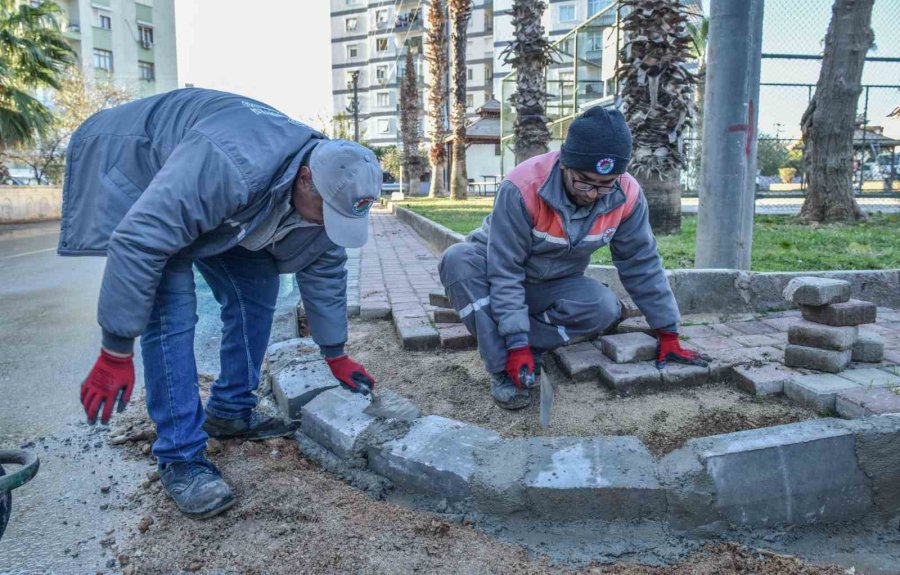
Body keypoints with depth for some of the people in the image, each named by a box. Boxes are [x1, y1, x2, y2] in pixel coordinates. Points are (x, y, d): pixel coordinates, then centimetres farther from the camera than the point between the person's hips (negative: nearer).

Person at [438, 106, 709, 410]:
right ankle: (504, 369, -29)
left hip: (552, 287, 3)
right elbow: (504, 269, -30)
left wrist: (667, 334, -4)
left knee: (606, 309, -27)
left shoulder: (627, 195, -19)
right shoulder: (523, 186, -33)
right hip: (495, 269, -2)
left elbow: (642, 264, -8)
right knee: (459, 260, -36)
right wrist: (517, 343, -35)